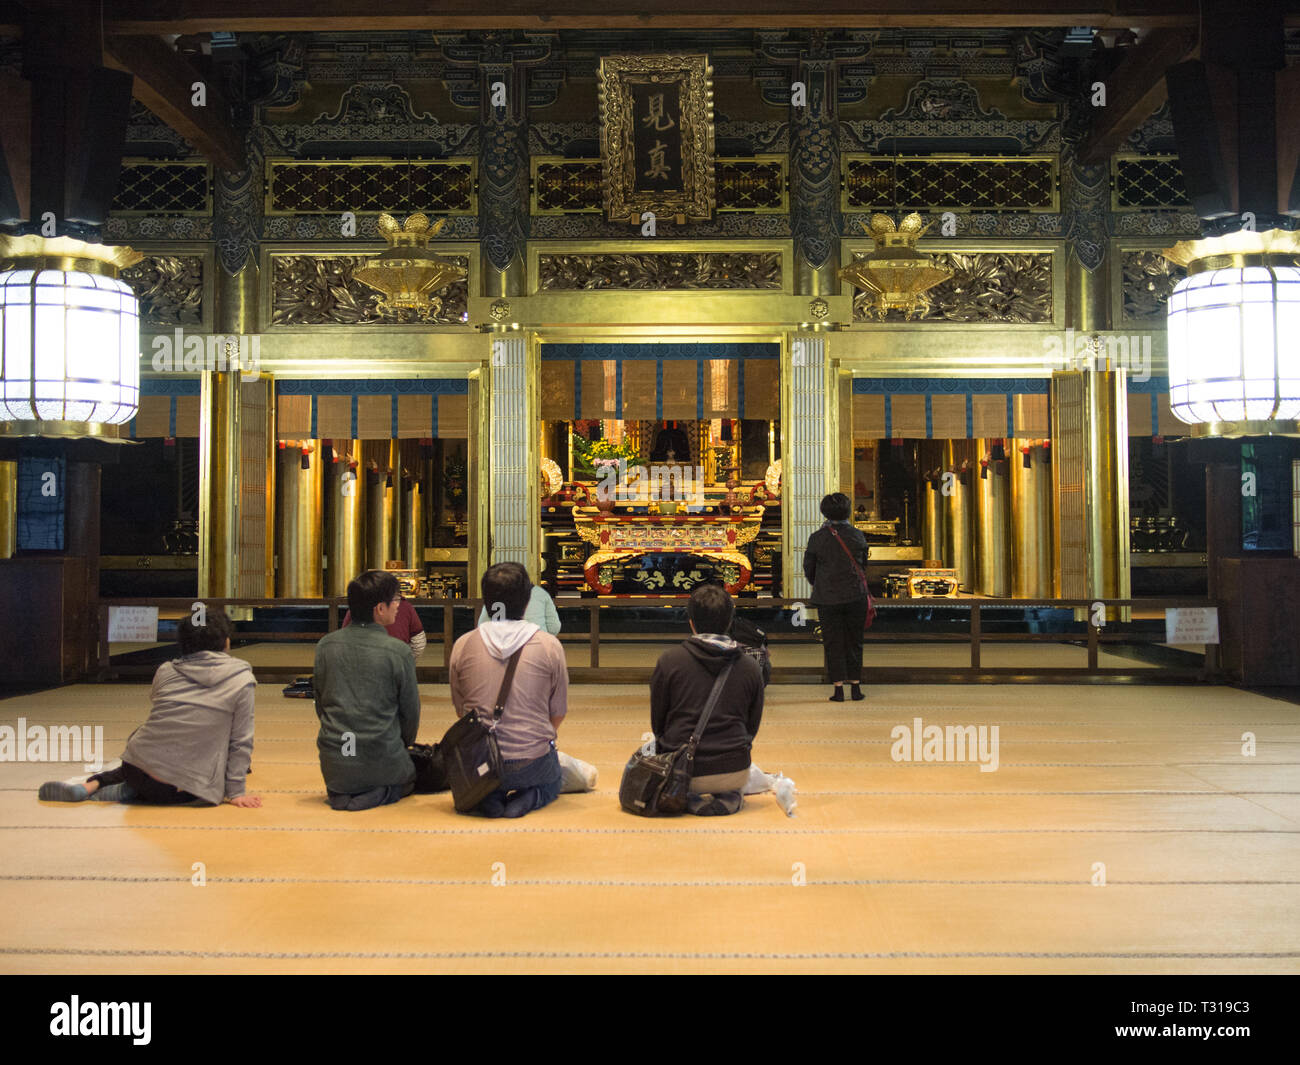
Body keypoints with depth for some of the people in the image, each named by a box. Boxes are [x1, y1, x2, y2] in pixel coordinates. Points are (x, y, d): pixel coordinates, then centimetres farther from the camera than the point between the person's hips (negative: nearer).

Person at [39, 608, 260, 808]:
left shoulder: (165, 671, 9)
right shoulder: (242, 680, -2)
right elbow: (240, 741, -1)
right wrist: (235, 793, 6)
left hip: (137, 768, 6)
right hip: (184, 790, -6)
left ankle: (93, 784, 11)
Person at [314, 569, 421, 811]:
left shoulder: (326, 646, -1)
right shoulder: (398, 652, -12)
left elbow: (320, 703, 8)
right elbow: (410, 711, -1)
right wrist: (402, 747, 18)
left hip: (335, 764, 4)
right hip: (382, 761, -4)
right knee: (409, 779, 28)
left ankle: (341, 792, 3)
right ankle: (381, 793, -2)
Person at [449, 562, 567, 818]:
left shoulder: (462, 646, -3)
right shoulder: (549, 646, -8)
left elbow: (460, 711, 6)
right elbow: (558, 713, 0)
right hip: (533, 763, -1)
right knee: (552, 784, 34)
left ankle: (487, 797, 2)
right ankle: (529, 797, -1)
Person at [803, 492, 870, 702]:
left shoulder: (817, 538, -8)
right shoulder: (857, 536, -2)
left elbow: (809, 570, 2)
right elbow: (864, 565, 11)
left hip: (827, 599, -2)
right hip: (855, 596, 2)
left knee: (833, 643, 5)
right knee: (854, 642, 11)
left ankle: (838, 689, 4)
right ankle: (856, 686, 13)